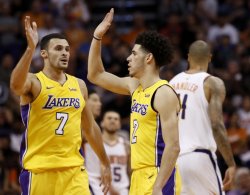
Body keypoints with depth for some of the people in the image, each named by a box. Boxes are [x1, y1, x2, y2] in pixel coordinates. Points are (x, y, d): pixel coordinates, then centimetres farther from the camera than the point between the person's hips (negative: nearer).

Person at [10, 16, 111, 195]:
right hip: (39, 170, -4)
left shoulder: (79, 85, 11)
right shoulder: (33, 82, -6)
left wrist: (106, 164, 23)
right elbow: (16, 85, -32)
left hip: (74, 169, 4)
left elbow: (90, 128, 21)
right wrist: (30, 48, -43)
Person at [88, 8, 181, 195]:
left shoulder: (164, 94, -13)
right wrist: (97, 37, 16)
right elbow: (96, 75, 26)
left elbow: (173, 146, -19)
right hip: (139, 176, 9)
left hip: (158, 178, -9)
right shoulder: (135, 87, 13)